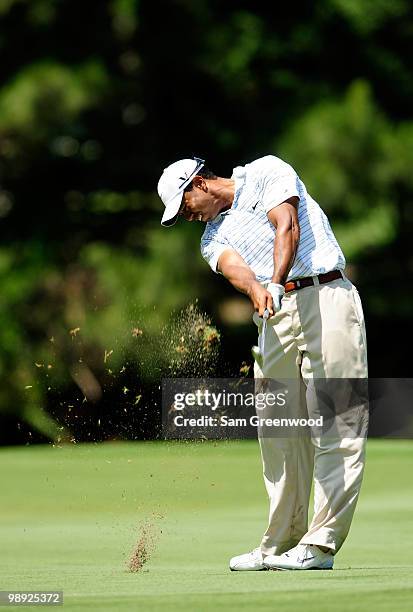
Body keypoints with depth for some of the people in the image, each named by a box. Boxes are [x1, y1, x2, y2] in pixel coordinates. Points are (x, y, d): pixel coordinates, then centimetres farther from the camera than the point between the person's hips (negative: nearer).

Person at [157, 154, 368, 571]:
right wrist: (257, 290, -29)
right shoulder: (213, 239, 18)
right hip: (275, 319, 6)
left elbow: (287, 228, -12)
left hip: (325, 298, -6)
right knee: (280, 433, 3)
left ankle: (321, 545, -13)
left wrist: (277, 283, -29)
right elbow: (235, 268, -5)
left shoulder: (266, 173, 6)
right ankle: (282, 544, 9)